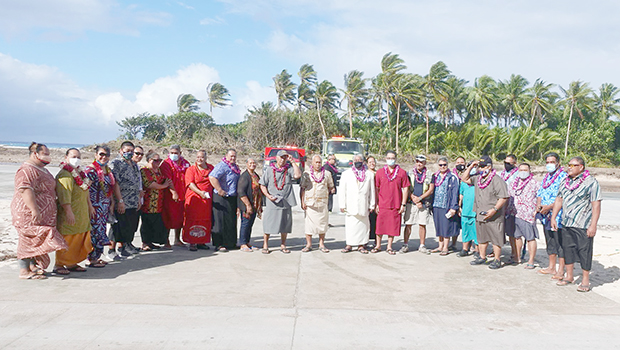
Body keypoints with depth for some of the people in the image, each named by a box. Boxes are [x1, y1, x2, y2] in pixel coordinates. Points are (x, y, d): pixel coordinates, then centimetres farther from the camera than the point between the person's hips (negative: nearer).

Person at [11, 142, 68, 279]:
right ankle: (24, 271, 0)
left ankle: (33, 266, 22)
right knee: (29, 240, -6)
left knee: (34, 241, 14)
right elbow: (25, 190, -27)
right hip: (29, 214, -10)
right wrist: (35, 210, -32)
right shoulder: (26, 170, -16)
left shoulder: (42, 170, 19)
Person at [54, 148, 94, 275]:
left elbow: (86, 191, 24)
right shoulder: (64, 175, -15)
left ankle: (71, 263, 21)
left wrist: (90, 206, 23)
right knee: (66, 240, -4)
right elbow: (64, 196, -22)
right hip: (69, 216, -9)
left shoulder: (79, 173, 16)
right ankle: (59, 265, 7)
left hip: (82, 215, 9)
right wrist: (69, 212, -27)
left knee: (79, 240, 12)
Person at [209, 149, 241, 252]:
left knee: (231, 221, 14)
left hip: (232, 199, 9)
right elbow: (212, 177, -28)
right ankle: (219, 244, 2)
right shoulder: (222, 166, -14)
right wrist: (219, 190, -27)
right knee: (221, 221, -4)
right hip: (222, 198, -9)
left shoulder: (235, 167, 15)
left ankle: (230, 243, 24)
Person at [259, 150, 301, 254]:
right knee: (268, 225, 1)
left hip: (286, 202, 1)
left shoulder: (289, 169, 6)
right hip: (272, 202, -1)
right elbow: (262, 185, 6)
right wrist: (268, 195, -8)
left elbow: (298, 175, -15)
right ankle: (265, 246, 14)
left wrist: (292, 162, -9)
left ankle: (283, 245, 21)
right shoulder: (269, 170, 5)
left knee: (285, 225, 8)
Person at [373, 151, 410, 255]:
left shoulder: (402, 172, 2)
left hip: (395, 205, 0)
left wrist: (403, 204, -1)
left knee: (393, 226, 5)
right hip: (382, 205, 1)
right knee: (379, 226, 6)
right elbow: (376, 189, 7)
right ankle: (378, 246, 20)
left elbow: (405, 188, 3)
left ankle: (389, 247, 18)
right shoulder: (380, 172, 5)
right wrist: (376, 204, 2)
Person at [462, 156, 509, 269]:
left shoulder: (497, 180, -12)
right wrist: (471, 166, 10)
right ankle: (482, 257, 28)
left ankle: (497, 260, 8)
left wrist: (494, 209, -23)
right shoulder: (477, 178, 11)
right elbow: (465, 178, 22)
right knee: (481, 238, 17)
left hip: (493, 217, -7)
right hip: (479, 216, 8)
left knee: (495, 239, -1)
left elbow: (503, 198, -15)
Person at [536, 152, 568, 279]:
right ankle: (551, 268, 25)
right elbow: (540, 194, 20)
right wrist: (538, 205, 1)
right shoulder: (546, 177, 16)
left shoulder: (563, 176, -9)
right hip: (546, 216, 8)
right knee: (550, 242, 15)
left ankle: (561, 271, 3)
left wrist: (549, 207, -21)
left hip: (558, 215, -8)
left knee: (560, 243, -3)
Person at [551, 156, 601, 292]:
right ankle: (569, 276, 25)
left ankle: (585, 280, 11)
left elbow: (596, 205, -10)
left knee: (584, 251, -1)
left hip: (583, 225, -6)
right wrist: (553, 217, 11)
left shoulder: (591, 182, -7)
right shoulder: (565, 182, 12)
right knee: (568, 249, 12)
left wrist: (593, 225, -15)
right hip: (566, 224, 6)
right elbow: (559, 200, 18)